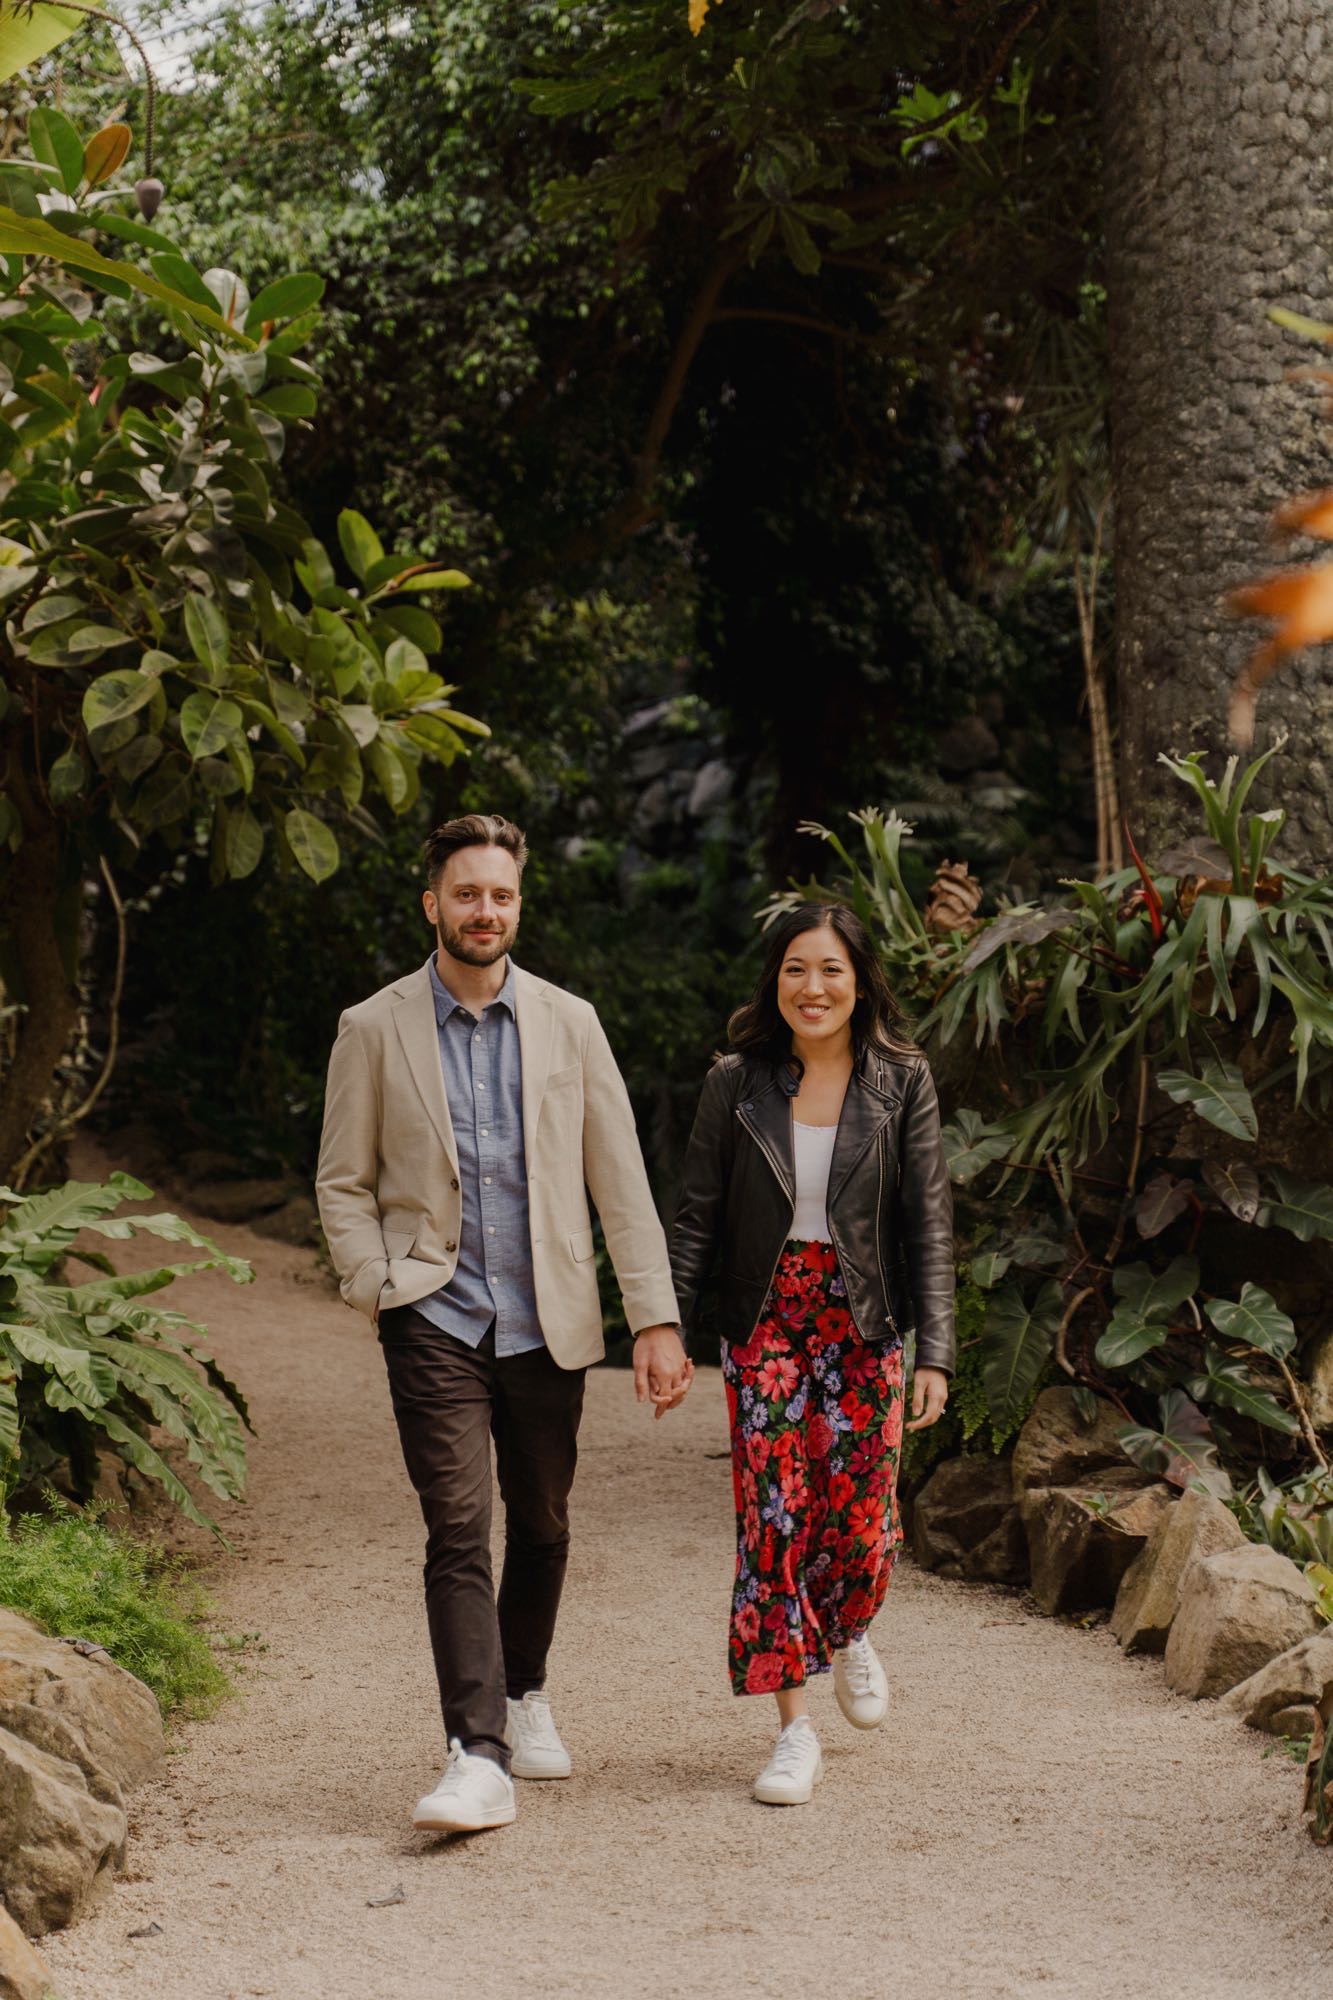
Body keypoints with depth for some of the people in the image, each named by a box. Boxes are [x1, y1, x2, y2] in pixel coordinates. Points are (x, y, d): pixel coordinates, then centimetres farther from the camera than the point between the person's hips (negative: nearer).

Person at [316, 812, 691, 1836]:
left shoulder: (568, 1022, 5)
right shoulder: (374, 1029, 2)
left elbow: (620, 1179, 4)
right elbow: (344, 1182, 7)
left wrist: (658, 1320, -1)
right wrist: (379, 1288, -8)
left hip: (548, 1320, 2)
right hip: (436, 1319, -2)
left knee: (542, 1523, 13)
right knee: (458, 1529, -12)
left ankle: (525, 1691, 37)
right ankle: (478, 1756, -16)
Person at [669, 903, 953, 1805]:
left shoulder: (902, 1083, -1)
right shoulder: (739, 1084, 1)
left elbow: (929, 1223, -2)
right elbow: (698, 1215, 4)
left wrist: (934, 1353, -9)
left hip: (863, 1322, 0)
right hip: (766, 1318, 0)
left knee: (859, 1513, -2)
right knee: (771, 1513, -5)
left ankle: (848, 1635, 33)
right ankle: (795, 1728, 3)